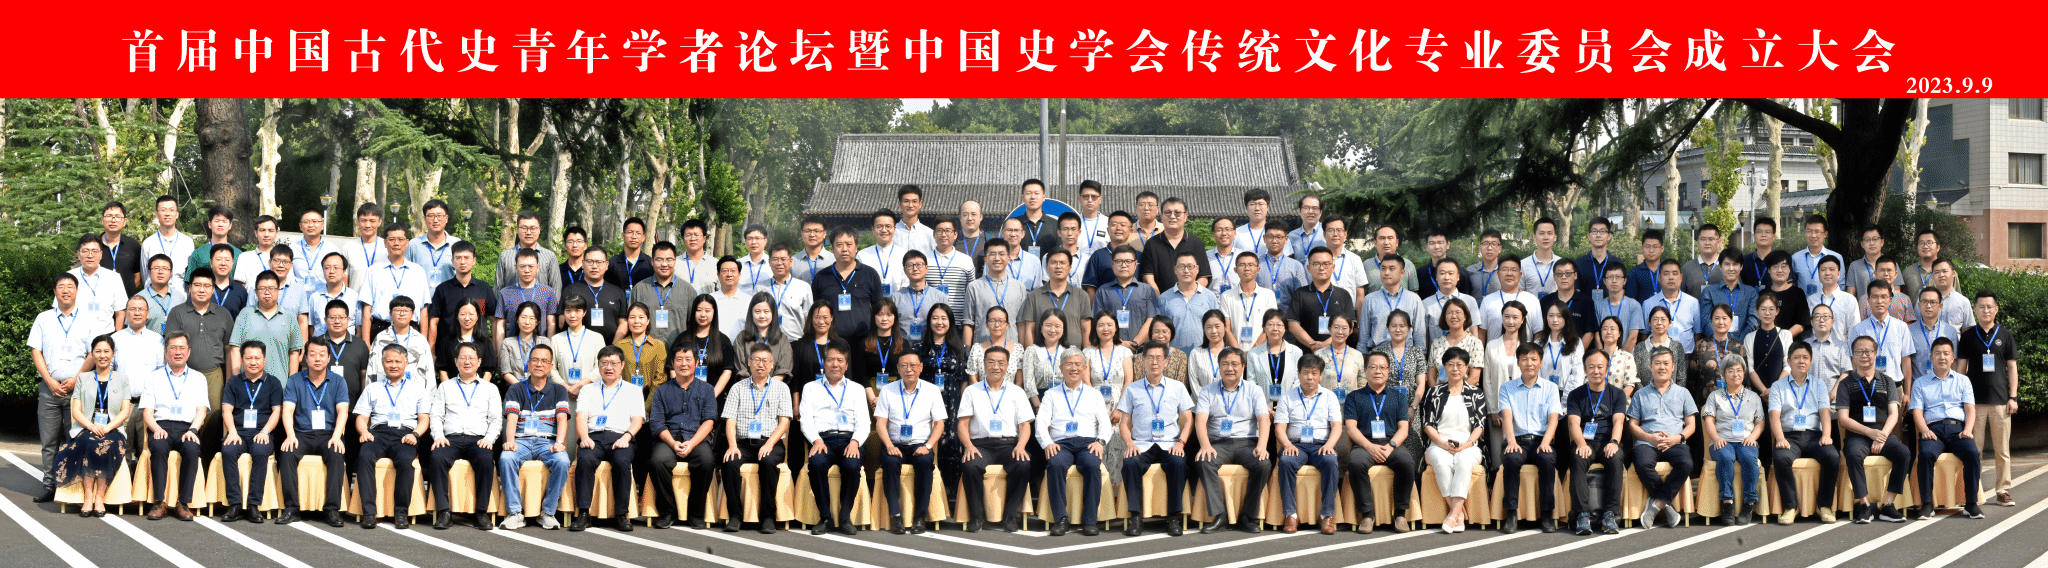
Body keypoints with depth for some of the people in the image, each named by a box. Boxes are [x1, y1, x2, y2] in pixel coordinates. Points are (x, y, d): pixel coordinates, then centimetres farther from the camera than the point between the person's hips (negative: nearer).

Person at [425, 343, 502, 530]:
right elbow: (436, 416, 15)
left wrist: (489, 438, -7)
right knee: (436, 457, -33)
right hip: (451, 438, 1)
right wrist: (438, 436, -5)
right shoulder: (445, 387, 23)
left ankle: (480, 513, -31)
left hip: (478, 440, -1)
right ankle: (443, 512, -32)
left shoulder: (489, 389, 20)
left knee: (484, 459, -35)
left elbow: (496, 419, 13)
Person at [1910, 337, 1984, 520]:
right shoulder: (1920, 383, 19)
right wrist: (1924, 430, -13)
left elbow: (1970, 409, 10)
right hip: (1934, 429, -1)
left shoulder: (1962, 381, 22)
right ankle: (1927, 504, -31)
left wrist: (1968, 430, -10)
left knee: (1972, 453, -31)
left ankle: (1971, 503, -24)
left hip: (1958, 428, 1)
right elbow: (1917, 411, 8)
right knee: (1926, 453, -35)